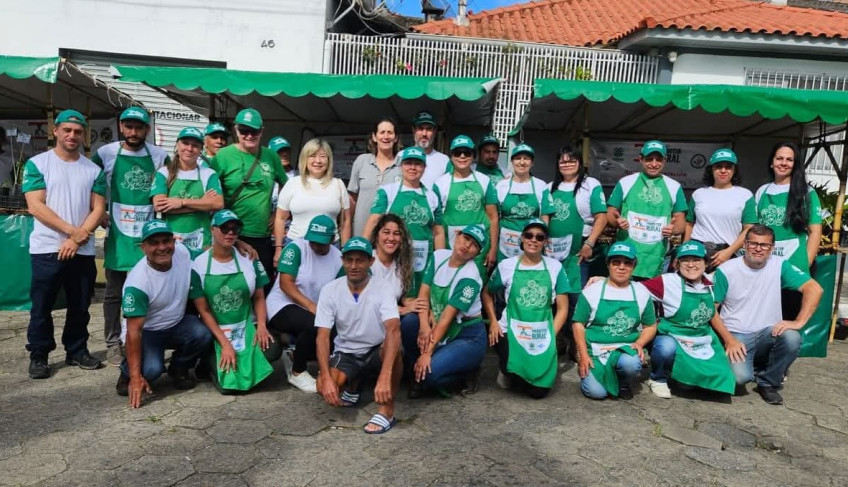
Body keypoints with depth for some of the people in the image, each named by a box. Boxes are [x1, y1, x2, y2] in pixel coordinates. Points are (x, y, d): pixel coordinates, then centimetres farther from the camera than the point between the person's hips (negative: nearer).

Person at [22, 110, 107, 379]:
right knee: (42, 306, 5)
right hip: (46, 249, -3)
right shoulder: (37, 164, -1)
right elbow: (35, 206, -9)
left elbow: (99, 208, 3)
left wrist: (77, 239, -9)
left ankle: (77, 351, 24)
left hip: (83, 250, 3)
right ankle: (38, 356, 17)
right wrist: (72, 230, -15)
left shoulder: (93, 169, 8)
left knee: (80, 306, 10)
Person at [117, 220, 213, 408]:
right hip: (146, 331, -4)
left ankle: (178, 369, 5)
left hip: (177, 324, 5)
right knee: (151, 369, -30)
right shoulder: (137, 283, -29)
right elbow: (134, 331, -27)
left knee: (202, 334, -27)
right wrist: (136, 377, -29)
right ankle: (128, 372, 10)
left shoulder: (183, 252, -15)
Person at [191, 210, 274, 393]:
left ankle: (249, 361, 10)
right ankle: (211, 362, 16)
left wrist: (261, 325, -13)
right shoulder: (199, 265, -6)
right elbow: (203, 311, -7)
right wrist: (224, 344, -14)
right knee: (227, 381, -20)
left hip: (246, 327, 2)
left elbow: (259, 297, 7)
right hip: (215, 331, -2)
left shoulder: (249, 260, 0)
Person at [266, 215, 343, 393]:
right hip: (282, 306, -5)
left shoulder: (338, 258, 0)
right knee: (313, 325, -34)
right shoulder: (296, 248, -12)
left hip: (316, 310, 6)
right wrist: (310, 305, -28)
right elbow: (285, 284, -18)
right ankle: (297, 373, -7)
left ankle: (293, 356, 10)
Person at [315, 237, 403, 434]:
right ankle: (353, 384, 11)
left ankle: (387, 411, -19)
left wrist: (384, 377, -47)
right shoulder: (330, 290, -11)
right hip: (345, 353, 2)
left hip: (377, 352, -2)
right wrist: (326, 378, -29)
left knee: (392, 347, -37)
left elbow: (393, 330, -34)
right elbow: (323, 336, -14)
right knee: (325, 388, -27)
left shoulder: (383, 291, -18)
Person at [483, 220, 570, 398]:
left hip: (542, 334, 1)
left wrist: (551, 336, -7)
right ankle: (509, 371, 8)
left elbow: (562, 308, 4)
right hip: (511, 331, -1)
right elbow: (487, 293, 16)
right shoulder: (506, 265, 2)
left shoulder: (555, 267, 2)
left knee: (539, 391, -9)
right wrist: (493, 322, 2)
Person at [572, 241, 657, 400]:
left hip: (626, 348, 2)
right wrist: (583, 355, -10)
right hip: (595, 350, -1)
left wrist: (639, 344, -10)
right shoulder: (592, 290, -2)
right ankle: (586, 369, 15)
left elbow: (650, 326, 11)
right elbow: (579, 324, -1)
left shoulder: (641, 292, 5)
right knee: (596, 392, -21)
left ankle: (624, 383, 3)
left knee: (631, 364, -34)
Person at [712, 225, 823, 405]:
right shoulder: (726, 270, -7)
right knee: (740, 376, -29)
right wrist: (729, 340, -14)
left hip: (768, 333, 3)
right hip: (737, 335, -3)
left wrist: (799, 322, -21)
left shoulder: (780, 265, -2)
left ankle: (768, 383, -2)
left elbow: (814, 289, -9)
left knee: (792, 338, -31)